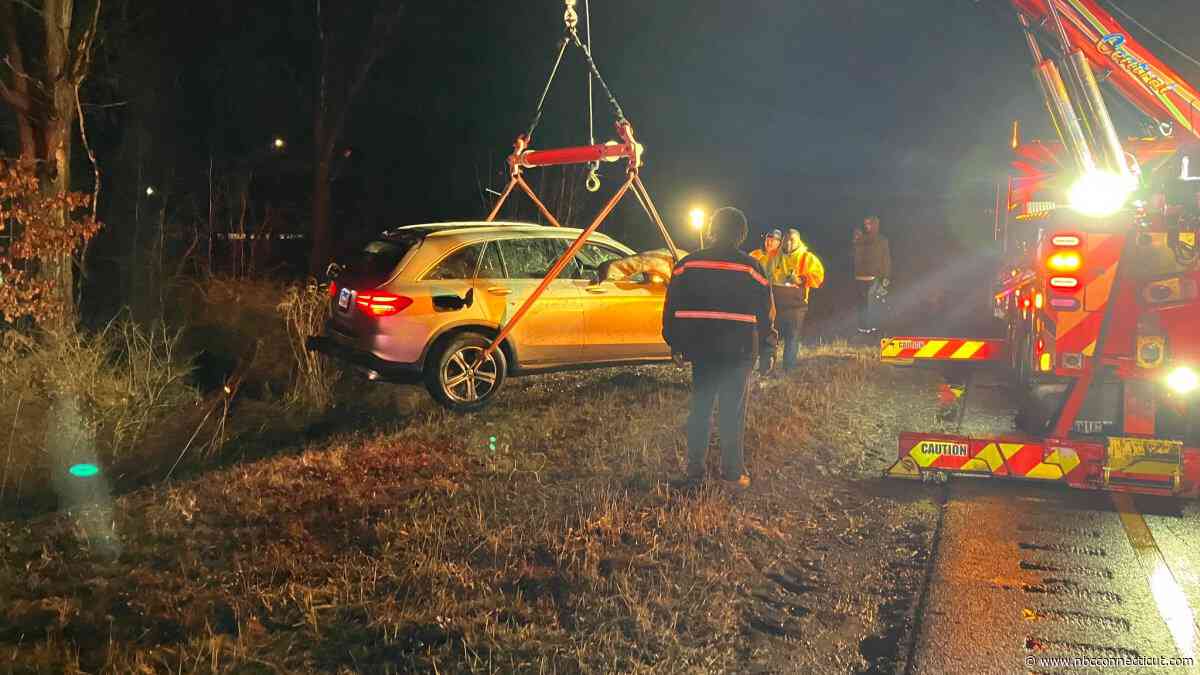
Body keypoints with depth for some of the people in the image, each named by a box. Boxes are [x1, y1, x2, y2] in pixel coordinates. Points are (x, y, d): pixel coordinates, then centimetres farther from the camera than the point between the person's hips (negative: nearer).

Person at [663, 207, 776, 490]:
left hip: (701, 347, 2)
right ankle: (733, 472, 8)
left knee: (700, 406, 12)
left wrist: (675, 343, 13)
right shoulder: (751, 267, -4)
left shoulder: (688, 264, 1)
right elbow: (766, 312, 1)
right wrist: (767, 344, 14)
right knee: (733, 411, 3)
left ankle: (695, 469, 15)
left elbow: (672, 308, 4)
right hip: (738, 349, -2)